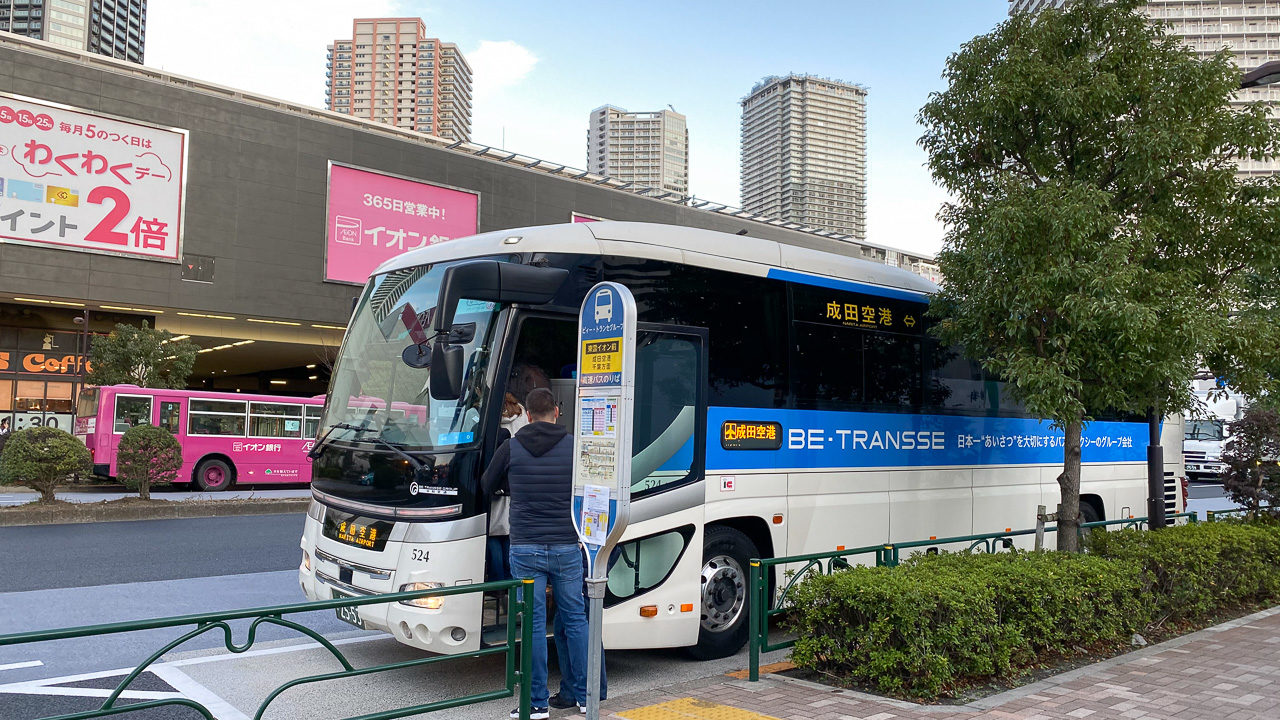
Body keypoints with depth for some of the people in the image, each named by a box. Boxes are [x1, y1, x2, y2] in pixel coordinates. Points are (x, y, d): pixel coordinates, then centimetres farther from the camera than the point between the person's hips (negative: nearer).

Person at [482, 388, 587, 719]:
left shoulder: (510, 448, -1)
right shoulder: (574, 446, -2)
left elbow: (487, 486, 13)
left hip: (526, 549, -1)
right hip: (567, 548, 1)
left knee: (533, 624, 5)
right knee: (575, 620, 13)